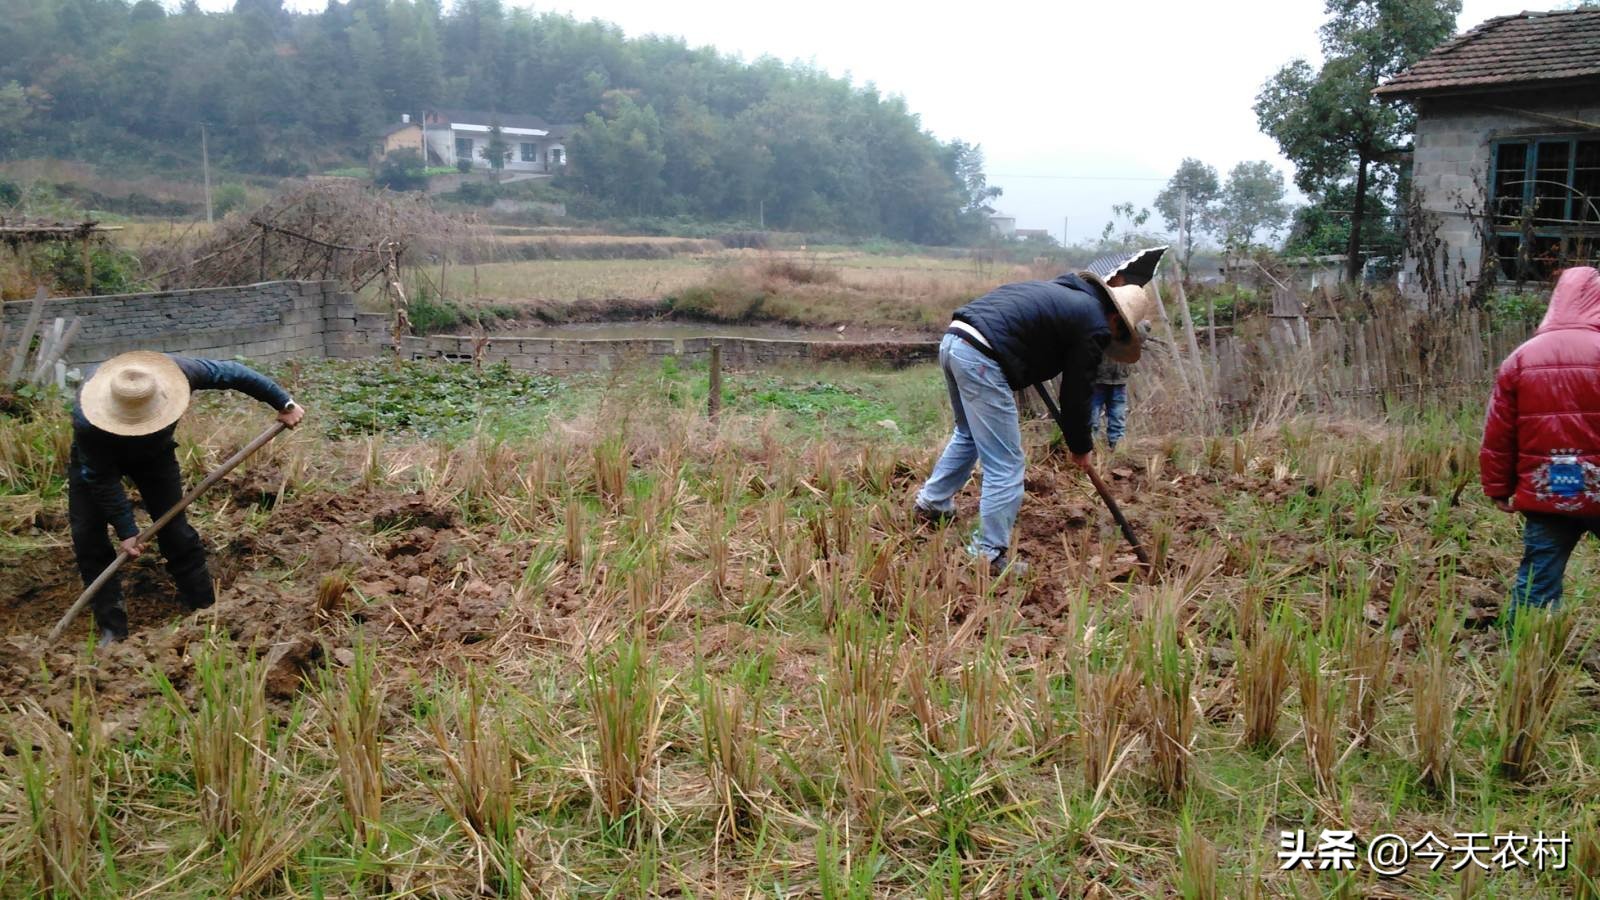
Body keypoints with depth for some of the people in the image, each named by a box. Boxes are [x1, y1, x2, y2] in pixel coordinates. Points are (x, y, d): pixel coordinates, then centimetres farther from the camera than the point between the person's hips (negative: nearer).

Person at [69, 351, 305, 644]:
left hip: (154, 452, 2)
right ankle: (112, 630, 1)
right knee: (88, 536, -9)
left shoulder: (174, 371, -39)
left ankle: (205, 612, 7)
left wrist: (283, 403, -16)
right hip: (96, 456, -1)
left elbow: (232, 373, -23)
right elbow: (101, 478, -28)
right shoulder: (87, 420, -42)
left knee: (175, 530, -4)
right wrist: (125, 530, -25)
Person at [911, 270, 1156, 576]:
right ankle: (990, 555, 7)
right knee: (1005, 466, 0)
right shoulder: (1096, 326, 1)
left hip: (953, 339, 10)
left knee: (968, 434, 32)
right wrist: (1081, 447, 21)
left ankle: (931, 503, 45)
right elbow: (1077, 393, 6)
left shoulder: (1068, 291, 26)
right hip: (982, 358, -10)